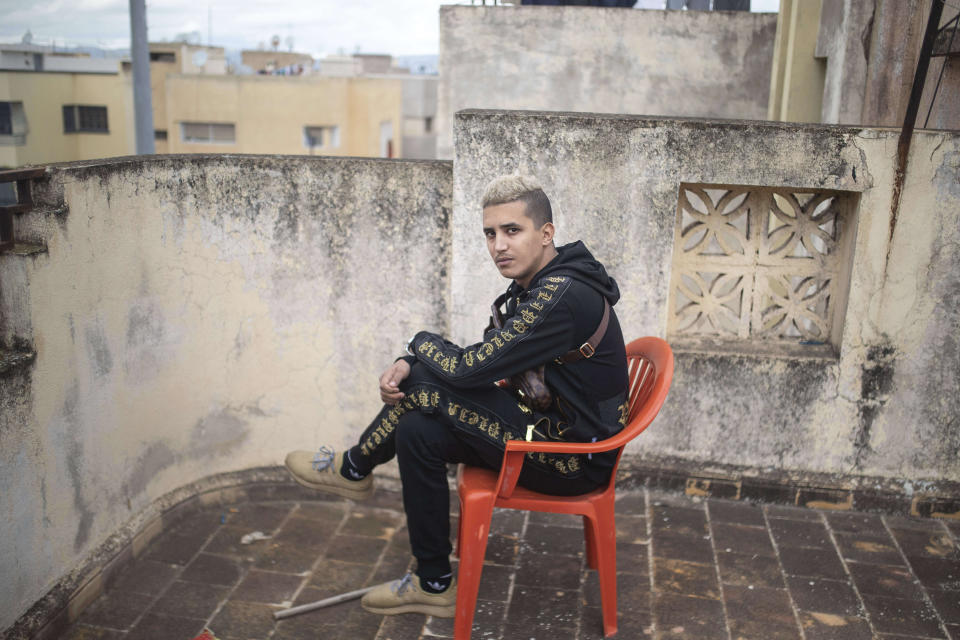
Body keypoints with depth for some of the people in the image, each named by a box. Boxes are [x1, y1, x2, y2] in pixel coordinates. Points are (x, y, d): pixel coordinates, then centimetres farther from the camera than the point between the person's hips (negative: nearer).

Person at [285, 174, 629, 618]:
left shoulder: (563, 296, -25)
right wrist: (408, 364, -6)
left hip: (575, 458, -9)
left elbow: (469, 369, -24)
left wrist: (420, 344, -3)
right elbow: (483, 360, 11)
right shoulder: (536, 285, 6)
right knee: (418, 429, 1)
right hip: (558, 427, 9)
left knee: (426, 389, -14)